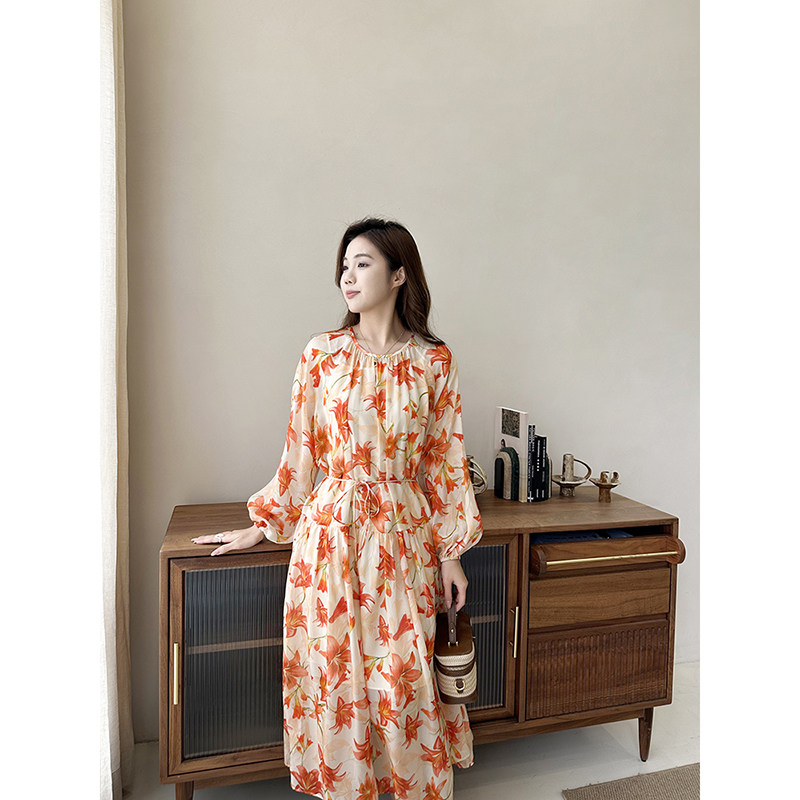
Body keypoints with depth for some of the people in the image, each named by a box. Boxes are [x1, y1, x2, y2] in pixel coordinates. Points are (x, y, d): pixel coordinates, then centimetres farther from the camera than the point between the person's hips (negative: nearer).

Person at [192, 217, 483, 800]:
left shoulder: (435, 362, -1)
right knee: (333, 675, 11)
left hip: (402, 533, 0)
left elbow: (445, 460, 3)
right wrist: (263, 525, 10)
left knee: (403, 677, 9)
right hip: (330, 532, 1)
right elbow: (300, 453, 7)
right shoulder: (322, 353, 0)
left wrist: (450, 550, 3)